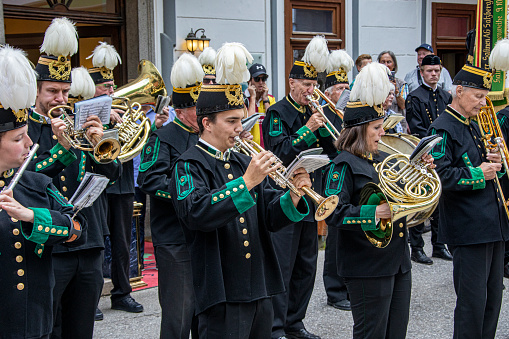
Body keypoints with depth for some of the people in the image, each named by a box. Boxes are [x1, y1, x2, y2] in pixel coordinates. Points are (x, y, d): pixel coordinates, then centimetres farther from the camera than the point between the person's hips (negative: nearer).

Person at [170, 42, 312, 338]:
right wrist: (246, 182, -31)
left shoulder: (243, 162, 13)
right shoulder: (190, 165, -8)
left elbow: (270, 217, 9)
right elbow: (197, 213, -27)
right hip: (222, 295, -7)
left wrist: (292, 197, -11)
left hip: (261, 290, 7)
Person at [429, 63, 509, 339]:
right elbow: (441, 175, -21)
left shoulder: (473, 127, 18)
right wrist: (478, 174, -16)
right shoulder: (442, 129, -11)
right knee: (473, 300, -3)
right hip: (468, 229, -9)